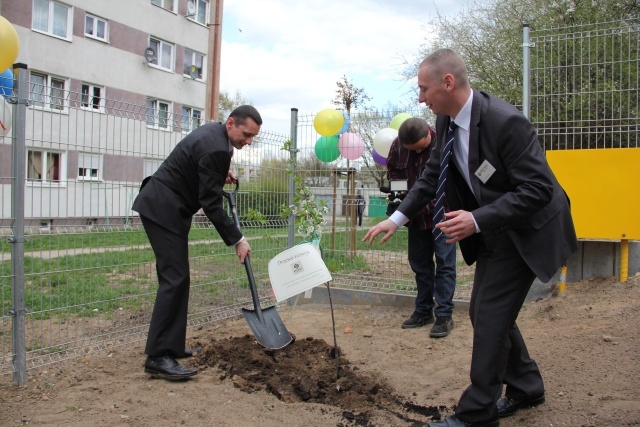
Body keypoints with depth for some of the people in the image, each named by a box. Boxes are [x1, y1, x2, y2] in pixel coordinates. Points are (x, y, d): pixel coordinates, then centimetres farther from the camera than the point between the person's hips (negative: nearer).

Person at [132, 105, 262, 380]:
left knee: (175, 278, 12)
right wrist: (237, 240, -16)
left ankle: (169, 345, 19)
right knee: (175, 278, -14)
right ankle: (158, 357, -12)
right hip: (164, 210, -11)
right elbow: (211, 203, -21)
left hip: (162, 205, 11)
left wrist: (220, 175, 14)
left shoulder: (213, 132, 9)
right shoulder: (216, 149, -22)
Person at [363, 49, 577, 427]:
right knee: (485, 312, 14)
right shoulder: (447, 121, -4)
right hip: (493, 230, 9)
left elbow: (538, 189, -28)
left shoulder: (506, 121, -29)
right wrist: (397, 218, 1)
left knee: (490, 315, -6)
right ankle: (525, 388, 35)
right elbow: (432, 175, 8)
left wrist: (477, 221, -34)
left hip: (526, 230, -8)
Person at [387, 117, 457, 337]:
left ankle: (444, 315, 0)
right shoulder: (398, 145, -5)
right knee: (419, 262, 12)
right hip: (416, 214, 5)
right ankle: (423, 311, 24)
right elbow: (392, 170, 12)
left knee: (444, 262, -6)